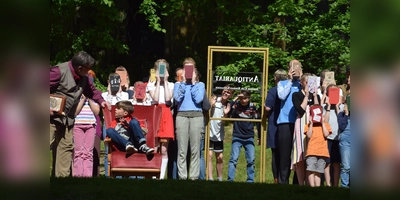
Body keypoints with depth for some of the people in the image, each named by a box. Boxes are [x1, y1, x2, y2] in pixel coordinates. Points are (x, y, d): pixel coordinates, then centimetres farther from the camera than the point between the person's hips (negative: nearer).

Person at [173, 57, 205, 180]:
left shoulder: (200, 85, 14)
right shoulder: (178, 84, 15)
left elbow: (198, 99, -5)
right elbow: (177, 98, -5)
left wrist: (193, 82, 1)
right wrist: (184, 82, 0)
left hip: (196, 116, 0)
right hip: (181, 116, 0)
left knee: (195, 150, -3)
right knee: (182, 151, -4)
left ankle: (194, 176, -1)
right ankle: (182, 176, -2)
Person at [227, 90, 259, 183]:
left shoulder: (252, 108, 0)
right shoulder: (236, 106, -4)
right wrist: (235, 99, -20)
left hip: (249, 137, 2)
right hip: (237, 137, -2)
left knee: (251, 160, 0)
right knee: (234, 158, -9)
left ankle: (250, 180, 9)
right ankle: (230, 179, -6)